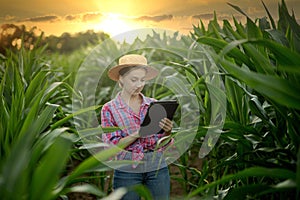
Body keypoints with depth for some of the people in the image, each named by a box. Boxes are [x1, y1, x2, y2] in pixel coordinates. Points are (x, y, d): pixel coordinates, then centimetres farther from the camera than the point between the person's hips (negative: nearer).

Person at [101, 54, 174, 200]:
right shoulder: (109, 108, -1)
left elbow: (163, 143, 8)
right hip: (127, 170, -2)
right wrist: (137, 134, -20)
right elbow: (112, 146, -6)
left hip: (157, 167, 2)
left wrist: (167, 131, -14)